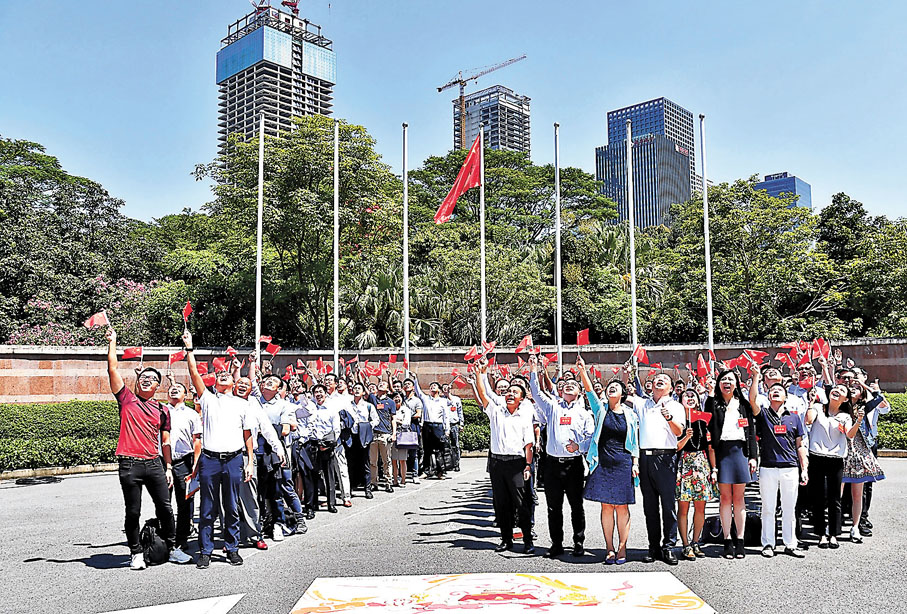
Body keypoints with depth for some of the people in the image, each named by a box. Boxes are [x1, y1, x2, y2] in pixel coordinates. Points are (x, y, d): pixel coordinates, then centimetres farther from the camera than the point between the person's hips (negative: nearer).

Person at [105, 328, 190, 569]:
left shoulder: (162, 410, 11)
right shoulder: (127, 400, 5)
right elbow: (112, 369, -1)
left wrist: (169, 468, 9)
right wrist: (112, 342, -2)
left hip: (154, 464, 2)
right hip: (130, 465, -2)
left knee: (165, 508, 5)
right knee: (133, 512, 4)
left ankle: (171, 547, 19)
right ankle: (136, 553, 18)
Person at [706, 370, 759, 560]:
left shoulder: (743, 404, 14)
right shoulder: (712, 403, 7)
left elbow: (751, 431, 12)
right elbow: (709, 431, 0)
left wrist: (753, 456, 3)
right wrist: (712, 461, -8)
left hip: (740, 451, 2)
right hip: (721, 451, -2)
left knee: (738, 497, 4)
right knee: (725, 497, 0)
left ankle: (740, 540, 10)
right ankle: (727, 541, 5)